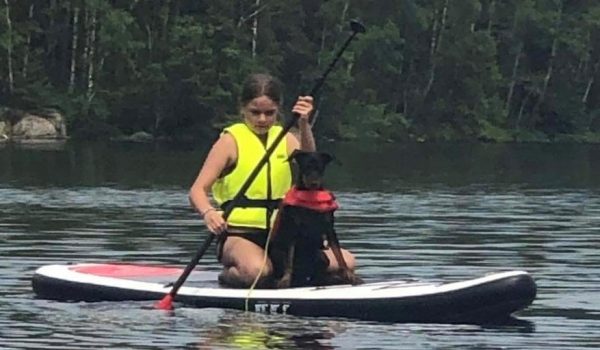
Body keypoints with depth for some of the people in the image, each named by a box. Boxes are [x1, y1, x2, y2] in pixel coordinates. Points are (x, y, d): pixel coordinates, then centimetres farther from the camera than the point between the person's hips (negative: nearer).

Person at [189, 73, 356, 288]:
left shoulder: (285, 139, 11)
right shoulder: (231, 140, -3)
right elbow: (198, 189, -12)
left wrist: (304, 125, -27)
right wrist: (208, 213, -34)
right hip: (239, 236, -5)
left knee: (345, 261, -10)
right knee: (257, 271, -38)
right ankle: (229, 275, -2)